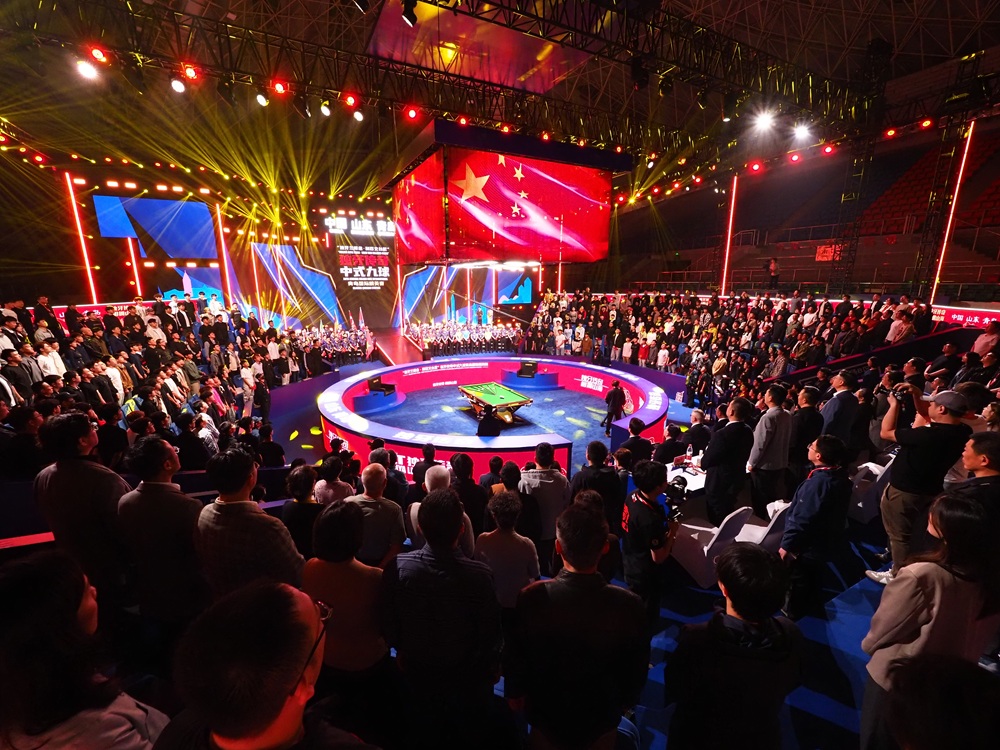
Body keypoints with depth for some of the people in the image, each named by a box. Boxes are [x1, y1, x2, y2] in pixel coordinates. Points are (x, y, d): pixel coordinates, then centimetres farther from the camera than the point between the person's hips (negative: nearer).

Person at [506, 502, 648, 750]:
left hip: (546, 719, 0)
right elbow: (637, 671, -11)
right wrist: (625, 702, 9)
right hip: (602, 722, 1)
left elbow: (515, 659, -14)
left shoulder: (532, 598, -31)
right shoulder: (629, 606, -29)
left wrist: (515, 693, 6)